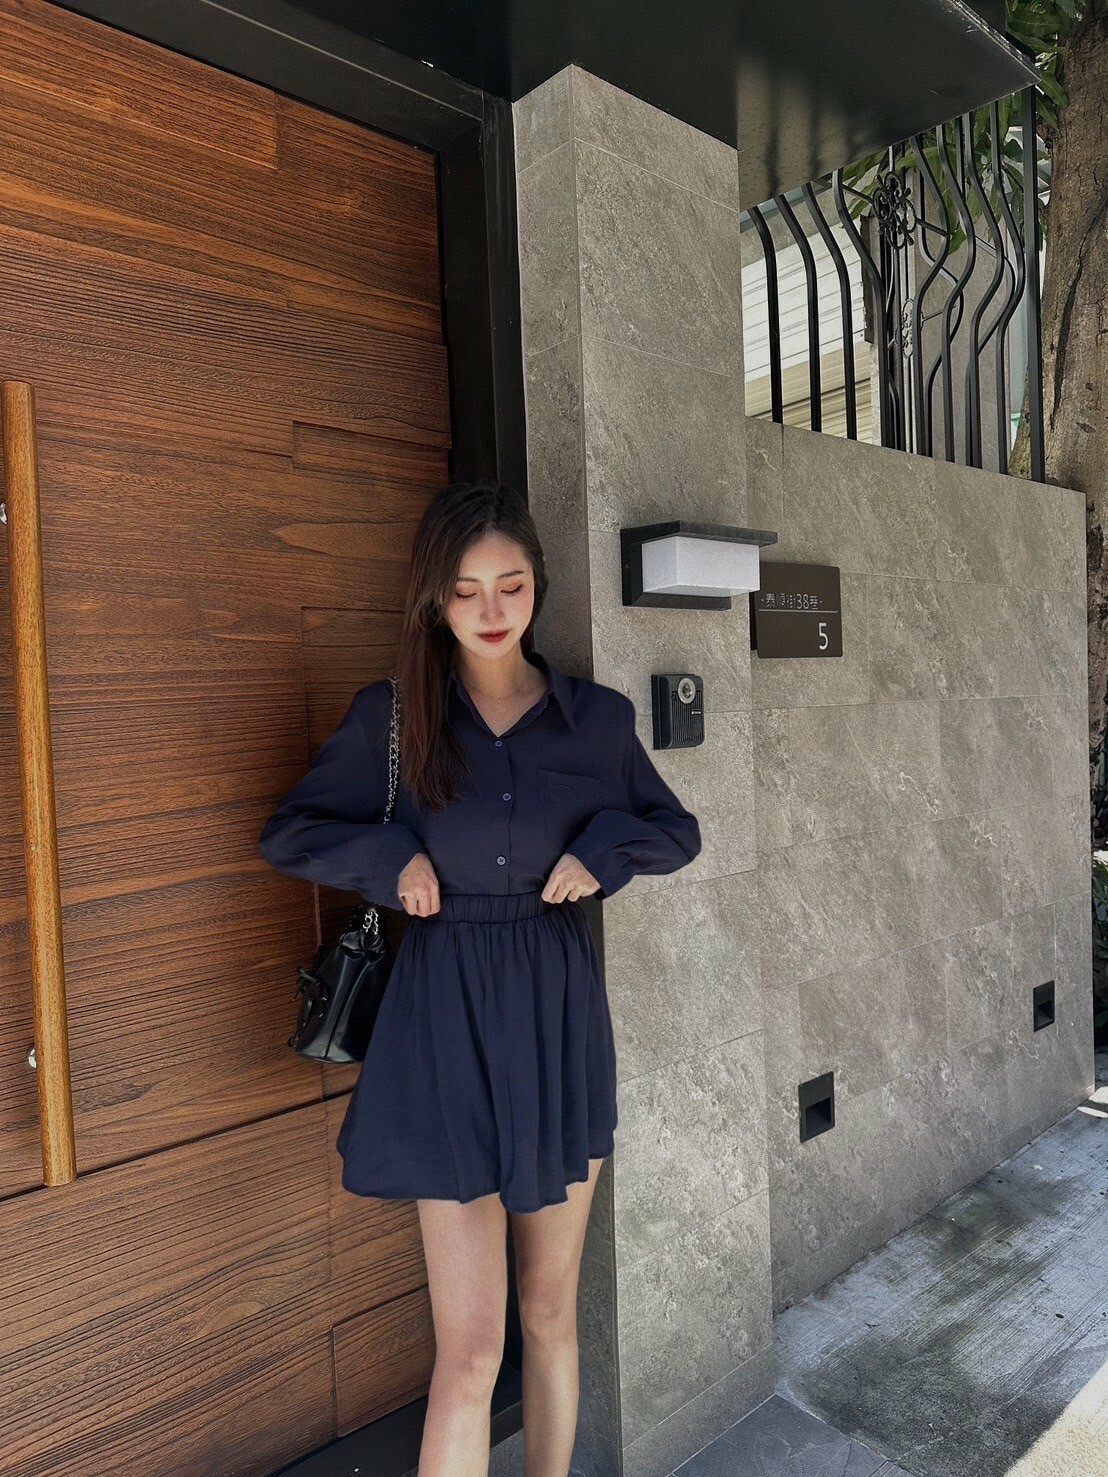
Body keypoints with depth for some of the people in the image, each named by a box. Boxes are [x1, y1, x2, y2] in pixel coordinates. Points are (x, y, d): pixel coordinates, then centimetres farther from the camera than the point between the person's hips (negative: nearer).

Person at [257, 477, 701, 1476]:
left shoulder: (598, 716, -1)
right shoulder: (391, 716, -4)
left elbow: (679, 832, 11)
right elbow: (288, 834, 6)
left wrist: (603, 847, -8)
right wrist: (391, 857, -11)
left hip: (559, 1015, 2)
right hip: (447, 1017, -2)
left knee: (551, 1313, 17)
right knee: (471, 1347, 3)